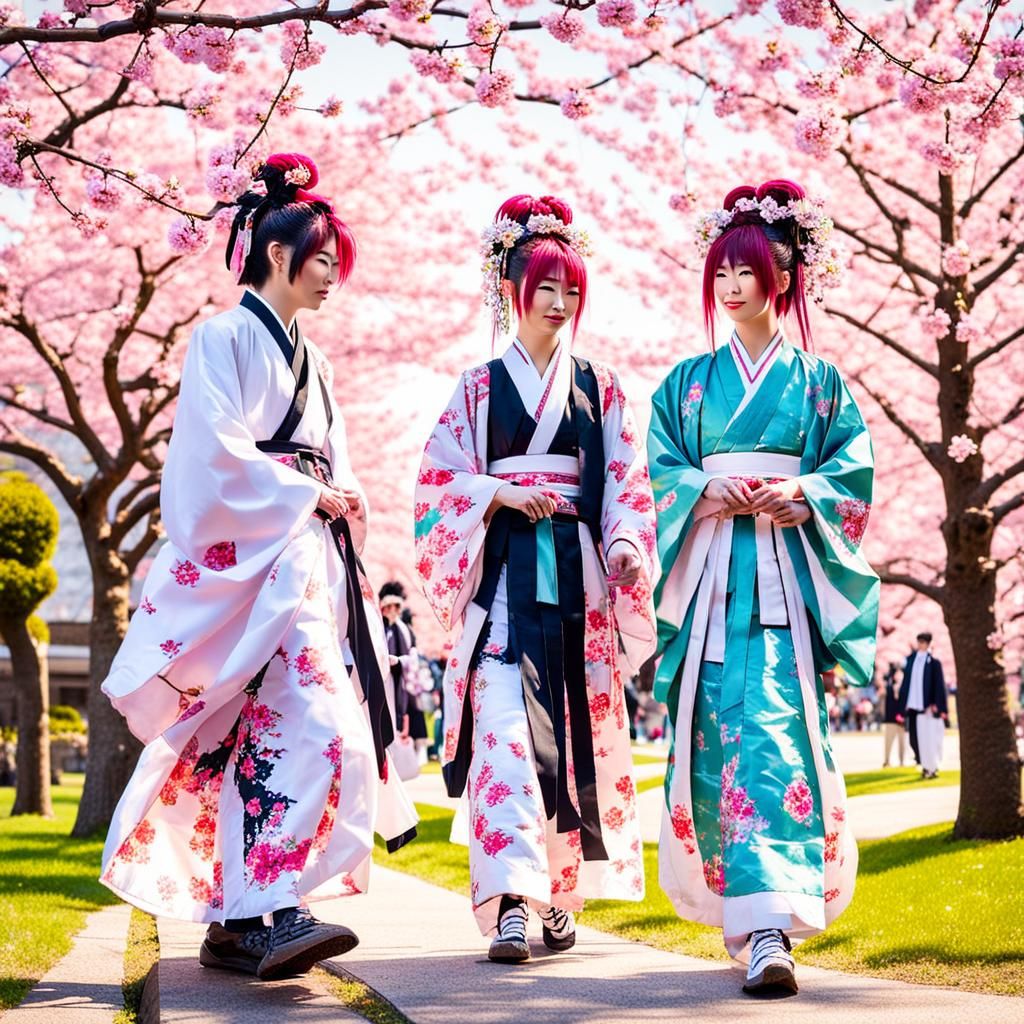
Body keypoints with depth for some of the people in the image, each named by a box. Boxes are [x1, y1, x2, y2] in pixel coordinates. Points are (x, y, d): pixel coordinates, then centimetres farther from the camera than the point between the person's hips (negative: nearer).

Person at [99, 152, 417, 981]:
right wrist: (305, 494, -8)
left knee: (263, 728, 3)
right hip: (252, 555, -8)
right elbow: (217, 451, -12)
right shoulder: (228, 337, -1)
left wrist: (345, 500, 4)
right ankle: (271, 908, -28)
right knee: (306, 714, -23)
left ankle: (234, 920, 3)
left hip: (310, 555, 8)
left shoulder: (309, 359, 24)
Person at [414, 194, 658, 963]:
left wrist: (628, 546, -12)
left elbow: (626, 484, 6)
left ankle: (562, 894, 13)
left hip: (577, 574, 2)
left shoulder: (599, 389, 13)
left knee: (576, 727, 2)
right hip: (503, 574, -2)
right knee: (505, 724, -15)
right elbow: (440, 480, 6)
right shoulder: (479, 387, 10)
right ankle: (511, 901, -23)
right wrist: (503, 495, -11)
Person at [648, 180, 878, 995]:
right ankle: (748, 911, 4)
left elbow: (852, 471, 5)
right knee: (719, 728, -6)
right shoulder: (688, 382, 17)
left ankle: (769, 926, -22)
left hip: (788, 568, -2)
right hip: (710, 569, 2)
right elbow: (663, 471, 8)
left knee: (775, 724, -15)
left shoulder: (819, 380, 13)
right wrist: (709, 490, -13)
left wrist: (800, 494, -14)